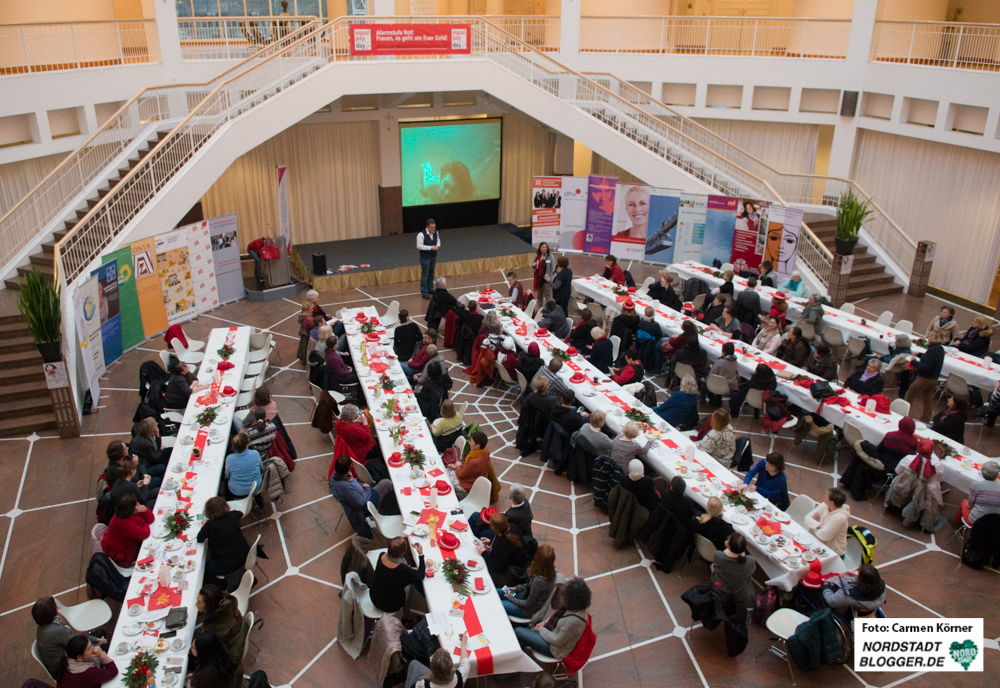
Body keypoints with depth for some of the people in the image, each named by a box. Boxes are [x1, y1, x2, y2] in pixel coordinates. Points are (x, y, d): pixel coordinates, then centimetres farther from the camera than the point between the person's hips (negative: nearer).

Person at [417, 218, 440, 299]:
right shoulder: (421, 234, -23)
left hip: (434, 256, 7)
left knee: (431, 274, 19)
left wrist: (437, 246, -8)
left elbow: (438, 240, 16)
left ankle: (430, 289, 35)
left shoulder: (436, 232, -2)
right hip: (425, 258, -7)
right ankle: (424, 293, 6)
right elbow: (419, 246, -22)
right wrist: (431, 248, -25)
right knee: (425, 275, -2)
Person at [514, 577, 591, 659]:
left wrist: (541, 630, -13)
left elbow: (557, 641, -25)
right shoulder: (573, 606, -11)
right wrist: (545, 622, 0)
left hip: (554, 649, -8)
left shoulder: (574, 620, -37)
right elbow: (557, 617, 12)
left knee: (518, 631, -2)